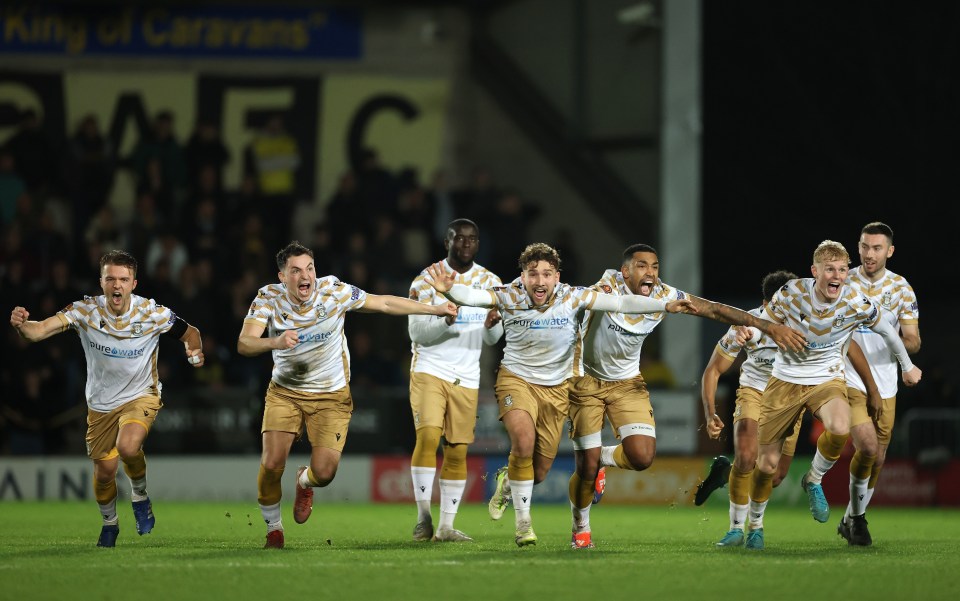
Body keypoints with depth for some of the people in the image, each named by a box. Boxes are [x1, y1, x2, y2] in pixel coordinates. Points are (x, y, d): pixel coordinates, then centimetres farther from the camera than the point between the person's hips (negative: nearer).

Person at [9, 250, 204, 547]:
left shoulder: (152, 313, -16)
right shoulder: (86, 310, -18)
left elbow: (190, 332, 0)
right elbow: (42, 329, -30)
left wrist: (195, 350, -23)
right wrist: (22, 325, -53)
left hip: (141, 396, -2)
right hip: (101, 403, 2)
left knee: (127, 446, -30)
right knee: (104, 471, 6)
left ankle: (140, 495, 2)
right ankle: (109, 522, 37)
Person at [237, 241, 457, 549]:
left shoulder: (333, 291, -17)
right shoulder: (268, 297, -16)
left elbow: (386, 304, -7)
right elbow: (244, 343, -27)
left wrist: (436, 309, -8)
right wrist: (275, 342, -47)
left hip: (331, 396, 0)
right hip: (284, 393, 0)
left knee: (324, 472, -12)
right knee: (272, 464, -15)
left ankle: (305, 481, 29)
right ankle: (273, 529, 13)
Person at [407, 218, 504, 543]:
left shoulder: (490, 282, 7)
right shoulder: (426, 280, -5)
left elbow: (492, 340, 9)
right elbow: (416, 333, -10)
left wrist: (491, 326, -14)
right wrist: (446, 321, -27)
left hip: (466, 378, 4)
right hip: (429, 370, -4)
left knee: (457, 451, 2)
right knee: (428, 435, -21)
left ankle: (446, 525, 8)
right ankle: (423, 517, -16)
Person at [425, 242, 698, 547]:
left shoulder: (572, 297, -14)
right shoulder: (509, 297, -17)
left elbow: (620, 303, -13)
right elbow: (473, 296, -33)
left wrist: (666, 306, -19)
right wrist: (449, 290, -55)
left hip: (556, 387, 2)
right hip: (517, 380, -2)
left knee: (538, 472, 5)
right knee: (524, 442, -29)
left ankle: (507, 480, 43)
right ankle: (523, 521, -13)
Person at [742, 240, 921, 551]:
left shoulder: (857, 304, -17)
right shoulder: (792, 293, -19)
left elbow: (887, 330, 5)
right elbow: (763, 323, 4)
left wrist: (907, 366, 17)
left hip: (827, 379, 0)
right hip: (786, 380, 0)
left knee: (840, 430, -34)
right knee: (768, 463, 1)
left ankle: (814, 480, -2)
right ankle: (755, 525, 28)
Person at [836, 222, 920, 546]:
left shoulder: (901, 288, 0)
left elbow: (913, 343, -1)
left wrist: (905, 339, -24)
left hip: (885, 383, 3)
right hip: (850, 380, -3)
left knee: (877, 458, 8)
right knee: (867, 446, -21)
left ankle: (852, 519, 28)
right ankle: (856, 516, -1)